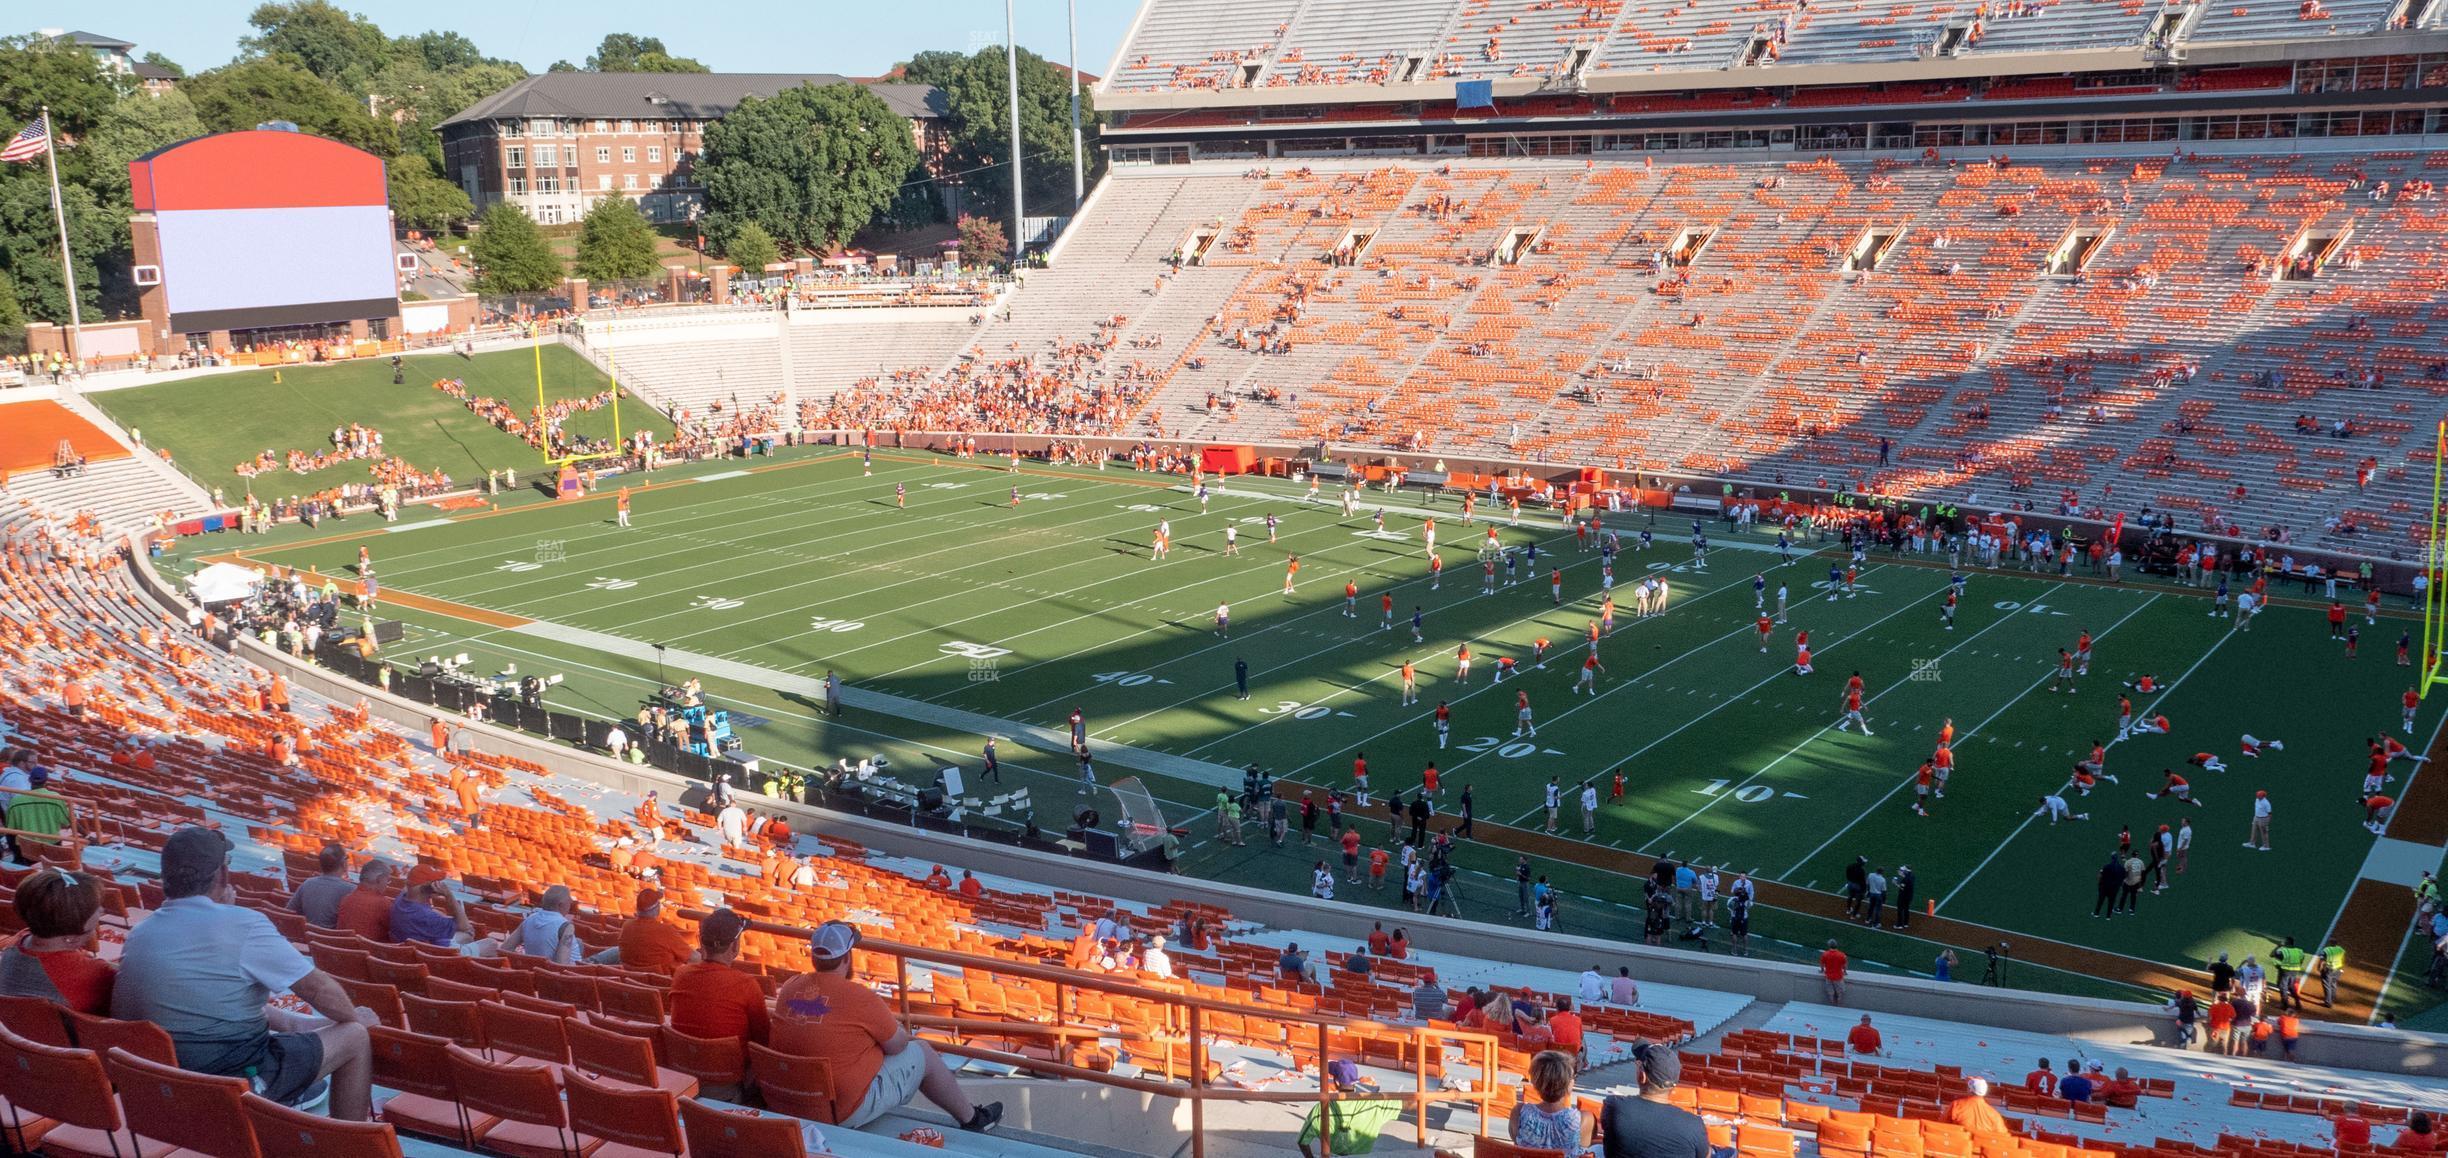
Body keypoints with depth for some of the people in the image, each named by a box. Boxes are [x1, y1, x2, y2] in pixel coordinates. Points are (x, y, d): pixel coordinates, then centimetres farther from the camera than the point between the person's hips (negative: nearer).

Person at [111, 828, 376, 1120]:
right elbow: (318, 987, -13)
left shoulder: (137, 935, 3)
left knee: (277, 1017, 30)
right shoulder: (242, 924, -18)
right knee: (355, 1036, 6)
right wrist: (356, 1016, 7)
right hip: (243, 1077, -8)